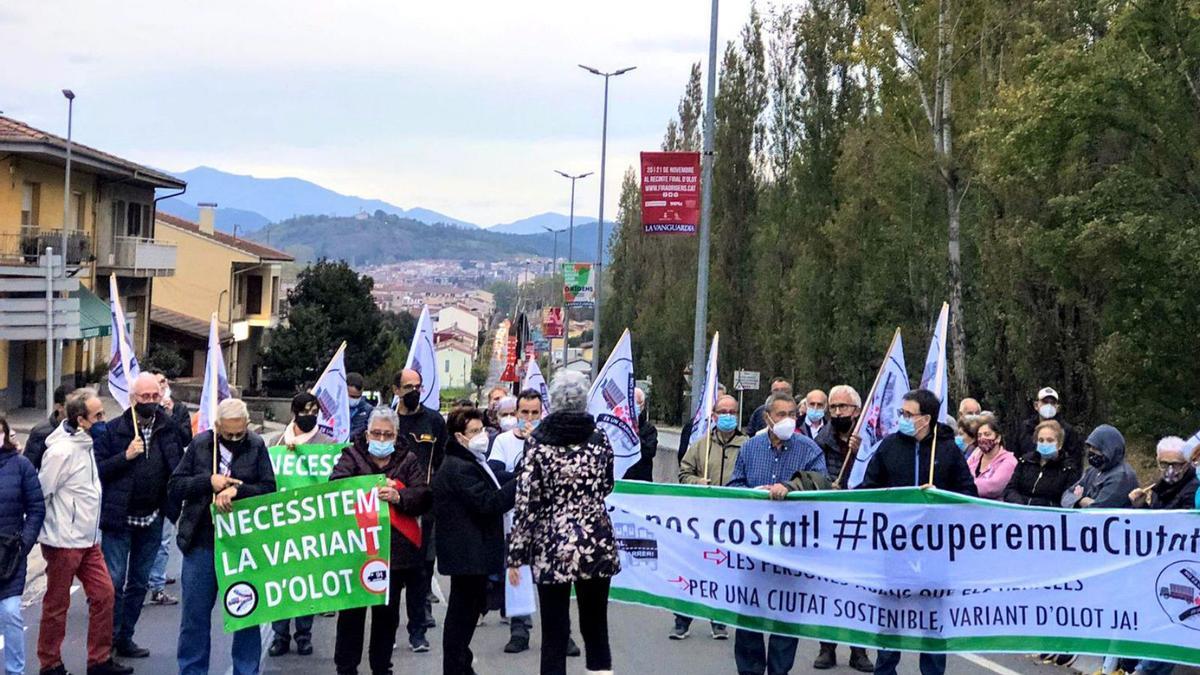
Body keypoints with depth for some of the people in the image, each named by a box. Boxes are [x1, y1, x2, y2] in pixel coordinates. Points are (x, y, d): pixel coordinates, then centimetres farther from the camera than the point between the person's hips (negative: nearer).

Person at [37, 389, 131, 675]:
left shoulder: (85, 445, 7)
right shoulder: (61, 451, -20)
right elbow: (40, 494, -17)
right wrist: (55, 532, -10)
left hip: (88, 541, 8)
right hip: (64, 542, -8)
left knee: (103, 593, 9)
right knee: (57, 605, 5)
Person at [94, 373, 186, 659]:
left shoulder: (170, 428, 4)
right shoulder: (114, 430, -6)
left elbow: (179, 468, 9)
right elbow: (97, 470, -9)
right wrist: (126, 456, -20)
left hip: (152, 520, 4)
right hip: (119, 518, -4)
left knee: (139, 583, 13)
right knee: (114, 582, -4)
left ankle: (125, 638, 23)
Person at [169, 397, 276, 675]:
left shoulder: (257, 446, -2)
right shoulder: (200, 444, 1)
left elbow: (269, 488, -6)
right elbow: (175, 485, 1)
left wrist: (236, 491, -21)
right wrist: (209, 482, -13)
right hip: (202, 543, 1)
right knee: (195, 614, 9)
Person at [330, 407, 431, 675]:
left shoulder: (408, 460, 7)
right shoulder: (352, 456, 3)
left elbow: (423, 497, -5)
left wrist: (398, 497, -23)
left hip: (395, 549, 2)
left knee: (388, 613, 11)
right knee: (351, 611, 3)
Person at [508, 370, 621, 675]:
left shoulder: (539, 445, -7)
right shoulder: (600, 439, 1)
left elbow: (526, 504, -9)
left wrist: (515, 555, -3)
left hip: (552, 548, -2)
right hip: (597, 545, 3)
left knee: (554, 633, 3)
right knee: (596, 628, 13)